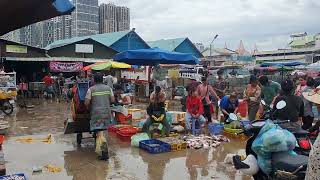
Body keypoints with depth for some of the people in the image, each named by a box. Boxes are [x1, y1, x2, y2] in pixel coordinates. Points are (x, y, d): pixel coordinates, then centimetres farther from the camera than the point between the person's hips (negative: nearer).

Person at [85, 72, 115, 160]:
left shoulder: (91, 89, -3)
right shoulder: (108, 88, 6)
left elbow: (86, 103, -6)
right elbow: (112, 100, 5)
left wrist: (89, 108, 15)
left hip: (96, 113, -4)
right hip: (107, 113, 4)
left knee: (99, 133, -6)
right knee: (100, 131, 20)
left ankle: (105, 152, -17)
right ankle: (99, 149, 26)